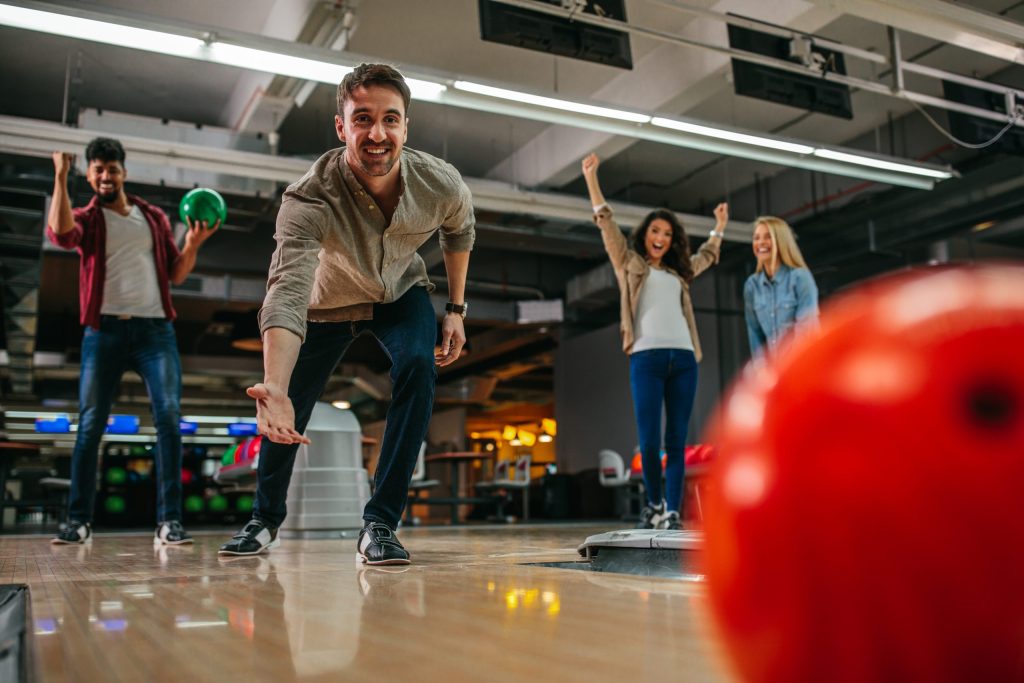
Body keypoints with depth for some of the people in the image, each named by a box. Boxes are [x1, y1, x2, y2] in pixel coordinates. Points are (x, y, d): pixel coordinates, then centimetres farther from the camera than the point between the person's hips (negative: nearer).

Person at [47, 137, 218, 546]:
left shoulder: (154, 217, 19)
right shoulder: (87, 219, 10)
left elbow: (176, 274, 17)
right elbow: (60, 233, -15)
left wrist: (193, 244, 0)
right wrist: (60, 176, -12)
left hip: (155, 329, 1)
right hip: (105, 330, -1)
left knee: (169, 416, -11)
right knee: (89, 425, -1)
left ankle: (168, 521, -9)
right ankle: (79, 520, 10)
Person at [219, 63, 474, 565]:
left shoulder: (442, 185, -29)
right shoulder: (309, 199, -39)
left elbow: (460, 232, -3)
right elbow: (287, 294, -52)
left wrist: (456, 309, -1)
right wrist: (274, 389, -68)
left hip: (401, 293, 1)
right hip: (330, 301, -1)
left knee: (418, 367, -27)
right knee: (287, 419, 1)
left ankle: (380, 524, -17)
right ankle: (265, 519, 31)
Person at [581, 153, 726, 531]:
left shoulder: (678, 272, 25)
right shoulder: (630, 263, 14)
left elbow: (705, 256, 44)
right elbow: (607, 225, 6)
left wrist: (720, 225, 50)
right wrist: (591, 179, 1)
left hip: (683, 359, 4)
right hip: (647, 358, -4)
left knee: (677, 441, -2)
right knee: (649, 442, -8)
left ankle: (672, 512, 0)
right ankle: (654, 504, 13)